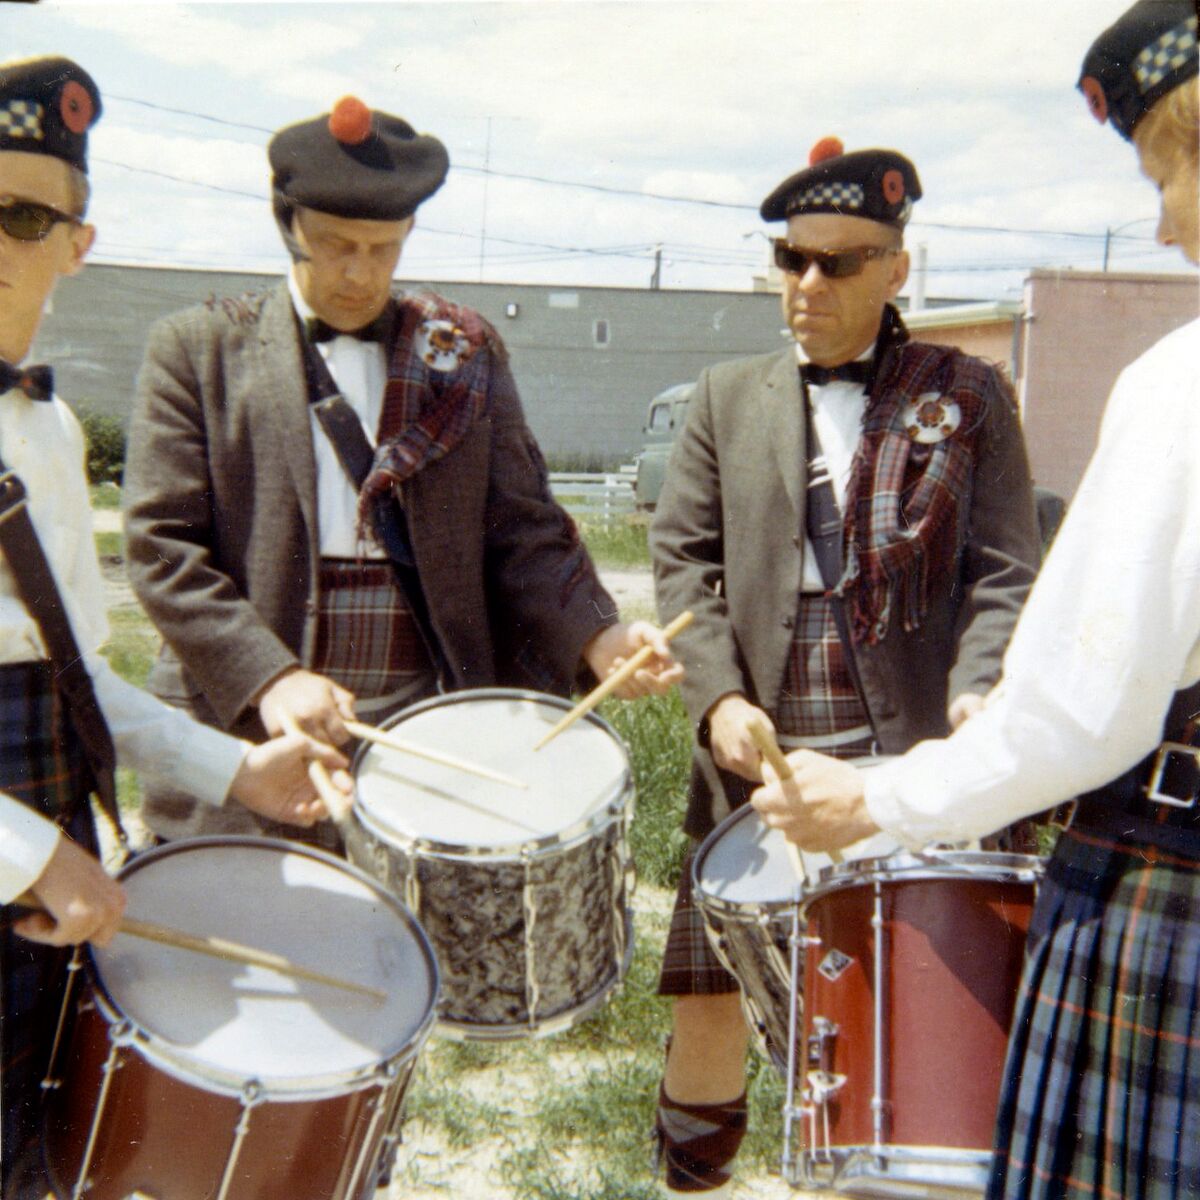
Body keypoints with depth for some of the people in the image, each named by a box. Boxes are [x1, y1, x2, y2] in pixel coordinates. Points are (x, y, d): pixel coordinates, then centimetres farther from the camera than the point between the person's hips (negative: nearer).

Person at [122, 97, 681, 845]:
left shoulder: (467, 355, 10)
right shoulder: (199, 351, 5)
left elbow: (523, 530, 6)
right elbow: (162, 545, -2)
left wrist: (596, 636, -13)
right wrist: (268, 678, -16)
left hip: (430, 735, 1)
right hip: (246, 736, 0)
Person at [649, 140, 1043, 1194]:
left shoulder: (970, 397, 8)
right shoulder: (727, 399, 13)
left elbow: (1004, 572, 2)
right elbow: (682, 559, 6)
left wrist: (976, 695, -14)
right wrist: (719, 694, -8)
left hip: (909, 757, -1)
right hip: (757, 754, 2)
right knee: (711, 990, 6)